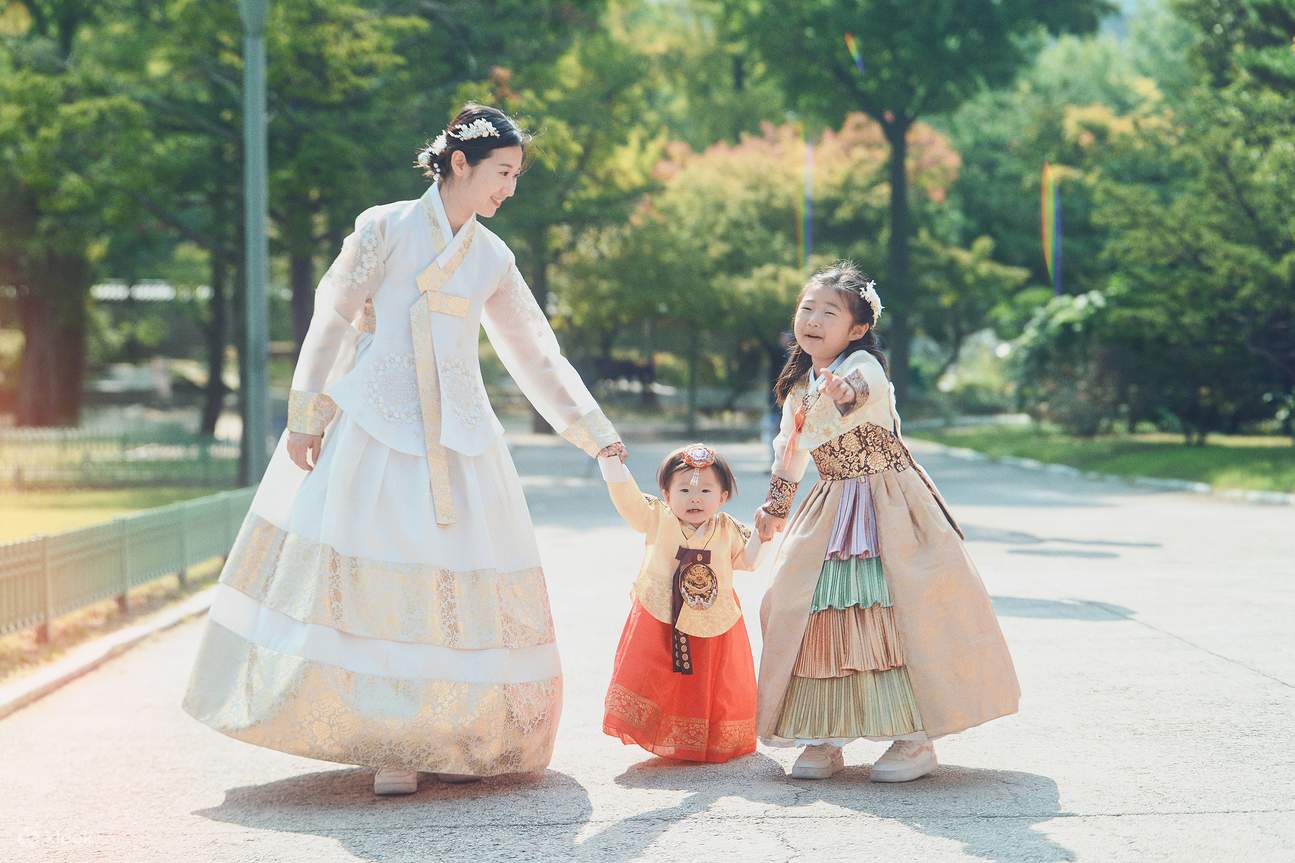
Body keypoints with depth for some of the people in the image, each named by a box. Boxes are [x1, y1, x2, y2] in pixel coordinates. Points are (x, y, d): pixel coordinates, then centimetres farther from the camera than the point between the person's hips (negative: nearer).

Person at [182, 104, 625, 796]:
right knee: (371, 572, -9)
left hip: (457, 437, 4)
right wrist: (307, 414, -8)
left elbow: (537, 354, 17)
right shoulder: (385, 228, 2)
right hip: (375, 423, -4)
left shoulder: (492, 259, 14)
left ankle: (453, 736, 5)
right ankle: (391, 743, -5)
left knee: (459, 578, -3)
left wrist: (593, 432, 14)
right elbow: (334, 320, -2)